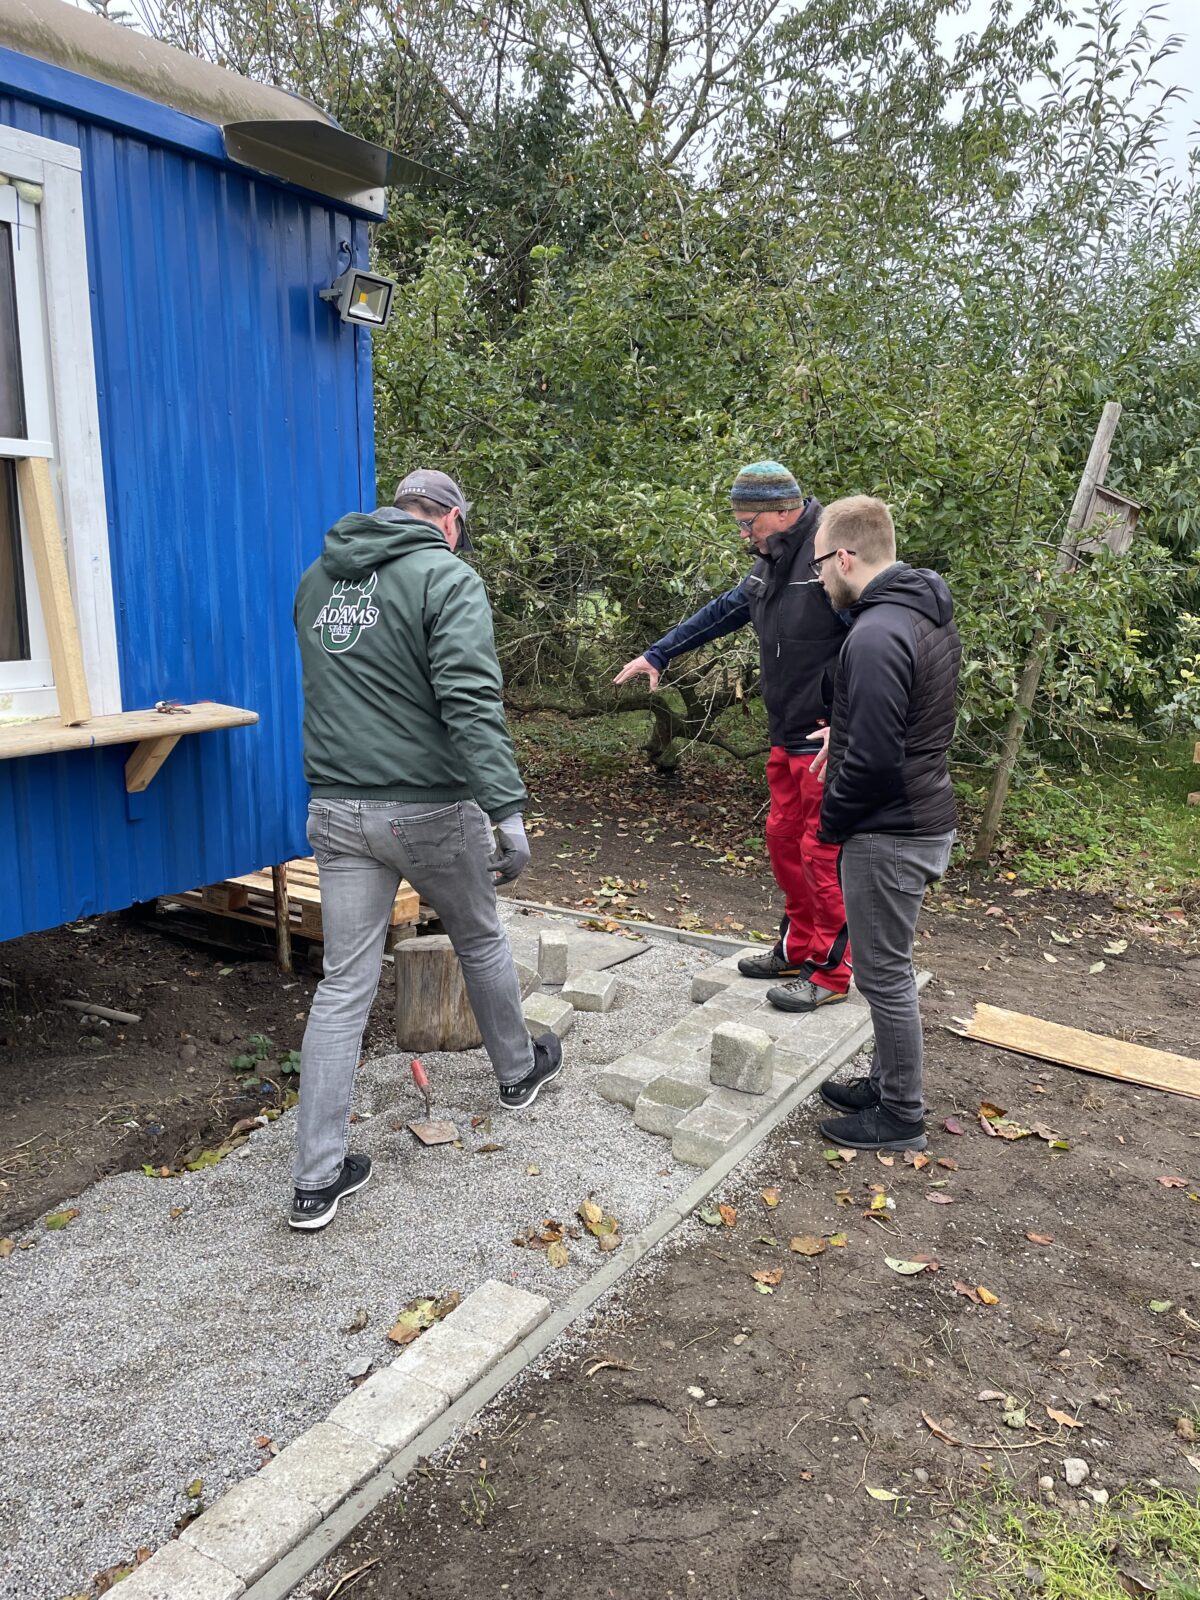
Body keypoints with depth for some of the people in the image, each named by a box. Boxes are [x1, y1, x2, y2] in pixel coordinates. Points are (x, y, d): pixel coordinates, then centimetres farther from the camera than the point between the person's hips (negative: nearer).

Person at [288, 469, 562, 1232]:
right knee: (482, 942, 20)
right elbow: (472, 703, -22)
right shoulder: (447, 577, -10)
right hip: (428, 808, -5)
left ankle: (317, 1180, 10)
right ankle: (520, 1070, 43)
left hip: (337, 811, 5)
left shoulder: (318, 578, 10)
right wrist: (508, 810, -24)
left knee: (344, 986, 7)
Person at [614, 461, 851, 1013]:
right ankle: (798, 949, 32)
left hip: (830, 740, -9)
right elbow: (722, 611, 23)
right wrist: (657, 654, 24)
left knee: (821, 851, -3)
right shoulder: (771, 563, 12)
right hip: (788, 738, 9)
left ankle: (833, 972, 12)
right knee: (783, 838, 16)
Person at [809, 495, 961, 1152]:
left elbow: (872, 759, -25)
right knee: (887, 968, 21)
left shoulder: (876, 635, -24)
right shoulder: (933, 619, 9)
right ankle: (887, 1083, 36)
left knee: (883, 975, 4)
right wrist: (843, 735, 14)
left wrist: (831, 821, -11)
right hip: (924, 820, 10)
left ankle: (901, 1117, 18)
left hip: (888, 837, -10)